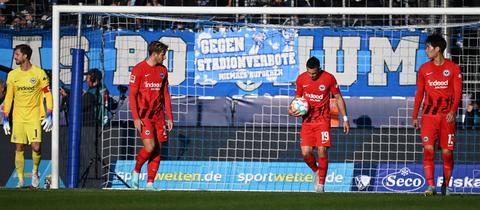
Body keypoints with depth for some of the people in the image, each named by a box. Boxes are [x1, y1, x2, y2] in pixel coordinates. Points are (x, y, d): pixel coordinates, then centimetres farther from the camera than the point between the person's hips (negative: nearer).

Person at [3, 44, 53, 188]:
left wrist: (49, 116, -9)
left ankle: (35, 171, 15)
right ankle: (20, 181, 7)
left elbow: (47, 94, -1)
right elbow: (8, 97, 11)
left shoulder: (39, 73, -5)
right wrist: (5, 119, 6)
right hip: (18, 116, 3)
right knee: (19, 148, 0)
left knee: (36, 147, -13)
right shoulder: (12, 75, 6)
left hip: (34, 116, -3)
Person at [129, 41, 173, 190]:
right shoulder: (139, 69, -7)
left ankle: (150, 184, 6)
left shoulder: (163, 70, 11)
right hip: (144, 115, -6)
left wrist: (169, 117, 11)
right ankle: (136, 171, 7)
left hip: (158, 116, 6)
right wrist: (136, 118, -15)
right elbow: (132, 95, -8)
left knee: (157, 150, 1)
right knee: (150, 146, -18)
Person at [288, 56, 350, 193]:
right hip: (307, 120, 2)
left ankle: (320, 185, -1)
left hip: (323, 120, -2)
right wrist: (292, 109, -7)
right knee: (306, 153, -9)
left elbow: (338, 98, 2)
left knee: (322, 150, -12)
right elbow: (298, 97, 14)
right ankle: (316, 171, 23)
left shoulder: (329, 78, -7)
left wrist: (345, 119, 1)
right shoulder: (301, 79, 0)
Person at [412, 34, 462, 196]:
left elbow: (457, 92, -1)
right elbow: (419, 93, 14)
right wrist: (414, 116, 11)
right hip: (428, 116, 1)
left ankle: (446, 186, 14)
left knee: (447, 152, 0)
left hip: (447, 116, -1)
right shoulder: (424, 69, 10)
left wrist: (453, 111, -15)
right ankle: (431, 186, -15)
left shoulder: (453, 68, 2)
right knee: (428, 149, -12)